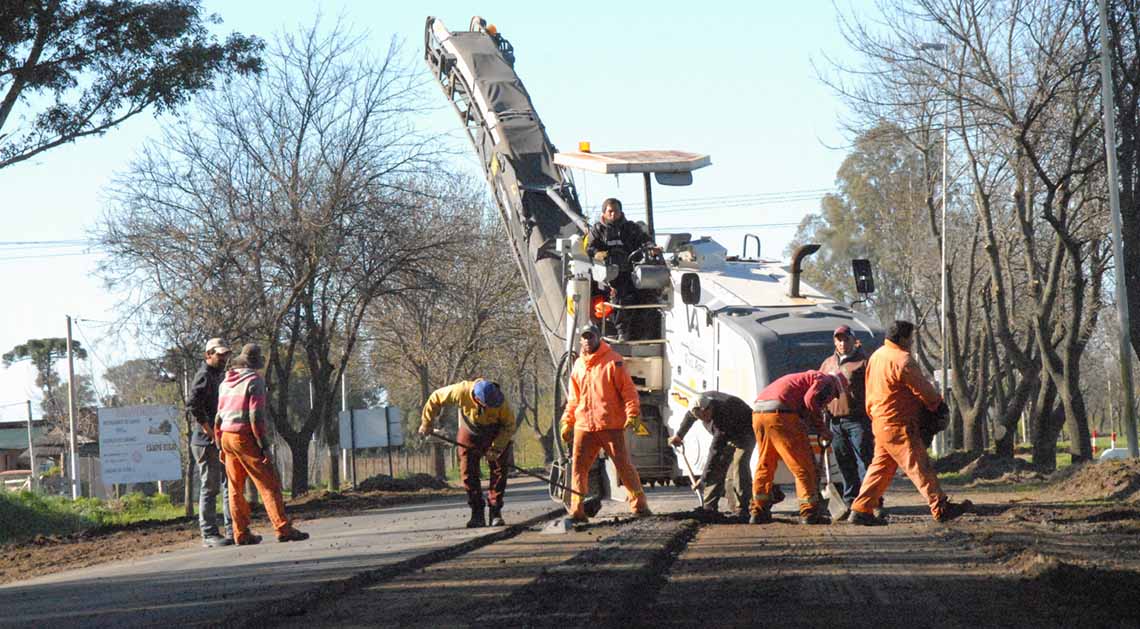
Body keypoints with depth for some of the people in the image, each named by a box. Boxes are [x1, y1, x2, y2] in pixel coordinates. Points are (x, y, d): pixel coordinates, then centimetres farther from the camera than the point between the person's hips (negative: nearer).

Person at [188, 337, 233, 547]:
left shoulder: (219, 375, 18)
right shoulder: (204, 376, -12)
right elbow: (193, 404, -26)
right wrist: (209, 430, -22)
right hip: (207, 443, -9)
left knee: (230, 485, 10)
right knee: (209, 488, -5)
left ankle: (232, 530, 14)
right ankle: (209, 534, -1)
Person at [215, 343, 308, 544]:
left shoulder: (226, 383, 13)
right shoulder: (254, 381, -9)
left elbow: (219, 416, 15)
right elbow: (256, 417, -15)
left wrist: (220, 446, 21)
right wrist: (264, 446, -13)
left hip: (227, 436, 7)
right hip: (245, 437, -7)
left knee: (236, 488, 11)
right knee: (269, 484, -7)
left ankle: (241, 533, 12)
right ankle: (283, 529, -12)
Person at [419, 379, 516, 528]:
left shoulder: (500, 402, -34)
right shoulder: (462, 391, -35)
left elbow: (510, 425, -20)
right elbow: (435, 398, -17)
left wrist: (496, 448, -28)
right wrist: (426, 424, -9)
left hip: (496, 437, -1)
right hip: (469, 435, 1)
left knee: (499, 471, -6)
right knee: (468, 473, -6)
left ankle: (496, 513, 1)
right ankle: (477, 515, 0)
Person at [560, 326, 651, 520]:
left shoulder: (613, 360, -2)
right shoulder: (579, 365, 15)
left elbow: (628, 389, -6)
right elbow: (573, 398, 22)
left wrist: (632, 414, -15)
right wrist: (567, 422, 17)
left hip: (611, 425, -5)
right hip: (584, 425, 5)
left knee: (624, 464, -3)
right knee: (578, 467, 2)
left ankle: (639, 505, 3)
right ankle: (577, 510, 6)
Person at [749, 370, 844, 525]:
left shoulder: (809, 377, 36)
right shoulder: (826, 381, 8)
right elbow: (811, 400, -11)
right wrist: (822, 429, 0)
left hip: (758, 411, 9)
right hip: (780, 413, -9)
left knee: (765, 464, 20)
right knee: (803, 466, 0)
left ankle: (758, 512, 22)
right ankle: (809, 514, -1)